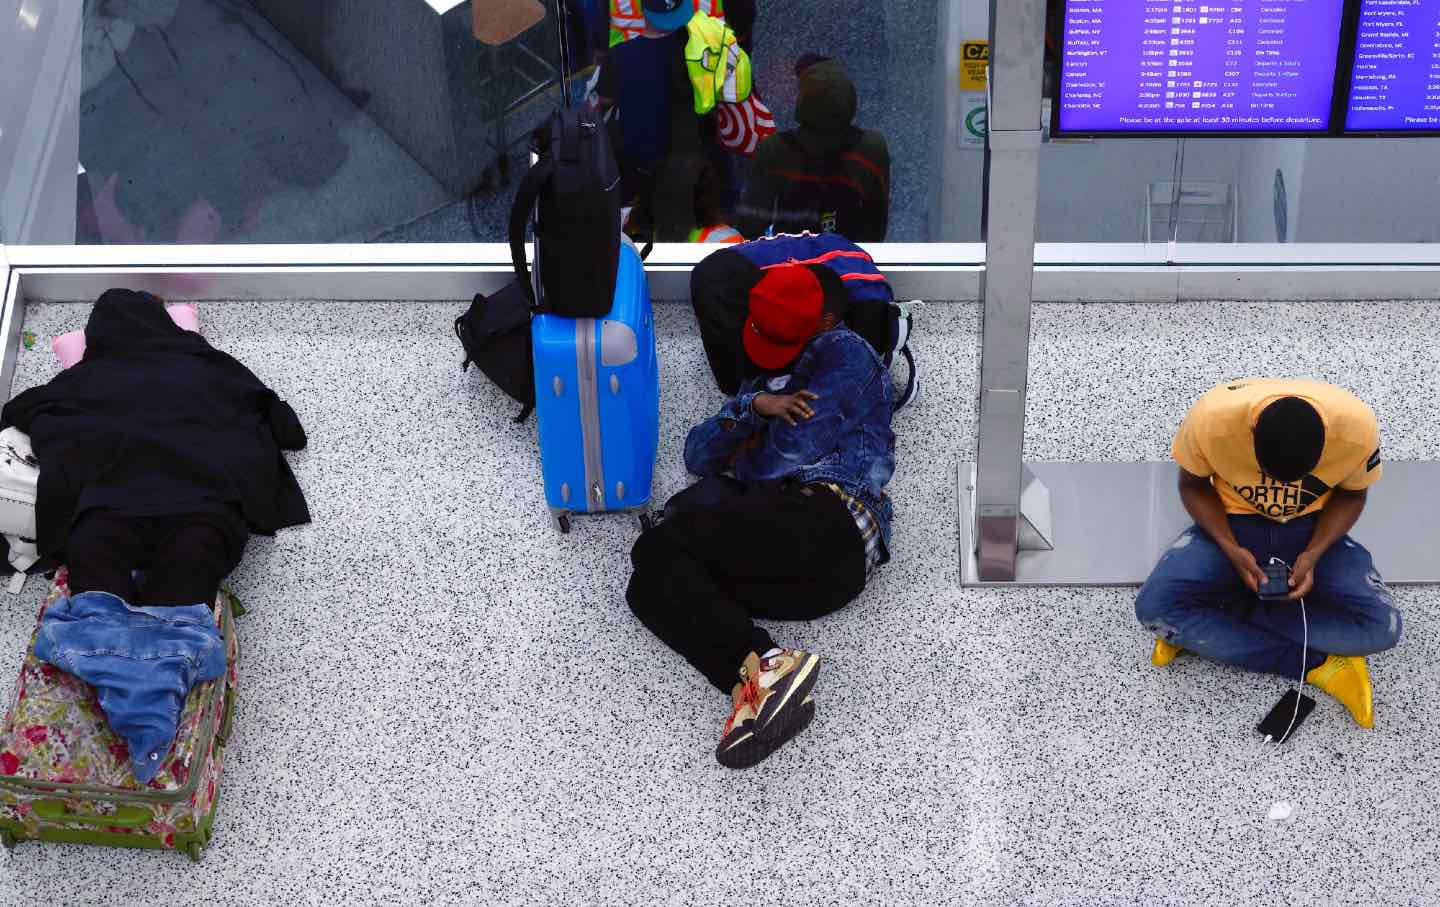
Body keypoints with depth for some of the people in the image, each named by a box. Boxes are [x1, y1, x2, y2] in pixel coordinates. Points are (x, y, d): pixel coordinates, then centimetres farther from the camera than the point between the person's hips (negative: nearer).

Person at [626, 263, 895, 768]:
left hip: (825, 523, -8)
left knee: (656, 550, -17)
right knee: (648, 588, -12)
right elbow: (698, 455, 22)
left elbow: (799, 449, -3)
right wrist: (752, 408, 4)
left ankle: (762, 668, -39)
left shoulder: (846, 352, 12)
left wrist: (743, 462, 17)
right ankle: (756, 685, -37)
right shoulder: (770, 381, 35)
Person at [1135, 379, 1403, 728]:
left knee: (1381, 626, -26)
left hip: (1312, 529, 0)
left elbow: (1350, 495, -5)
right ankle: (1319, 665, -19)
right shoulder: (1212, 417, -31)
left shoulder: (1357, 425, -28)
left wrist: (1313, 554, -20)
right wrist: (1231, 549, -21)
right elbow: (1193, 486, -8)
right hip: (1231, 524, 0)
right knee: (1154, 607, -27)